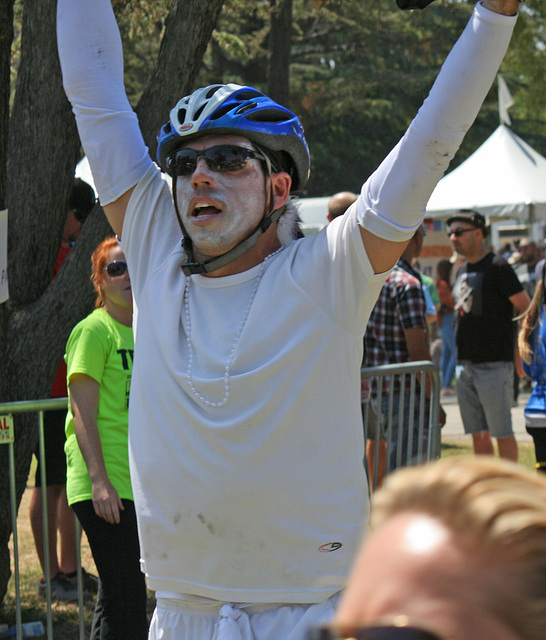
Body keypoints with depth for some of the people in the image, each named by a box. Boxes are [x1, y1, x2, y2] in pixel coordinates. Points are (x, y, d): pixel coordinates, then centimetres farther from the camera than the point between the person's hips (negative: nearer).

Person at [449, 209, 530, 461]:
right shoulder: (462, 271, 15)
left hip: (494, 364, -8)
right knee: (478, 434, 10)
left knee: (502, 432, -4)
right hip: (464, 364, 8)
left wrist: (523, 352, -9)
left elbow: (526, 308, -9)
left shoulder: (497, 267, -9)